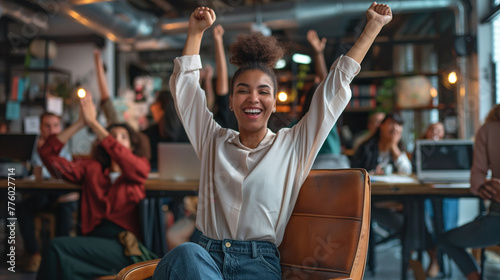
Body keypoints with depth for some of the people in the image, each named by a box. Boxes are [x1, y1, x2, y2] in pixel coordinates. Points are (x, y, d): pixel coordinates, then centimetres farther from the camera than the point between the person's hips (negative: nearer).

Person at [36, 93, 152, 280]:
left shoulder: (141, 166, 15)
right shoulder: (92, 169, 21)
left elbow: (124, 160, -10)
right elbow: (47, 153, 14)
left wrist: (93, 123, -6)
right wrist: (80, 122, 6)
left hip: (125, 245, -3)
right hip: (95, 240, 3)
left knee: (58, 247, -24)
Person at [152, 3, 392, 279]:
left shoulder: (293, 145, 9)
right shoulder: (213, 141, 16)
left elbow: (336, 86, 12)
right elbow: (184, 83, 25)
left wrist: (373, 25, 18)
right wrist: (196, 31, 29)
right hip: (206, 255, 2)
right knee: (185, 254, -35)